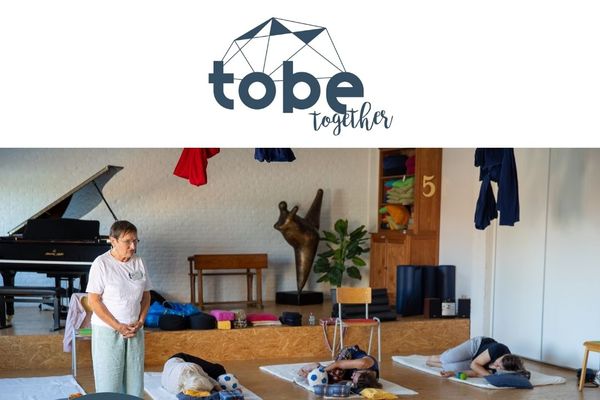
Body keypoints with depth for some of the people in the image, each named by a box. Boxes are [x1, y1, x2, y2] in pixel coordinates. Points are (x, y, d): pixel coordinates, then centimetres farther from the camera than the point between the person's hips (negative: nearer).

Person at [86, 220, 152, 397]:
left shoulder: (139, 263, 4)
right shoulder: (101, 264, -11)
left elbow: (146, 296, 12)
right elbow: (93, 300, -12)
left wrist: (140, 321, -4)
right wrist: (118, 326, -15)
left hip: (135, 330, 5)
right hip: (107, 330, -5)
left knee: (135, 381, 6)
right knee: (109, 384, -1)